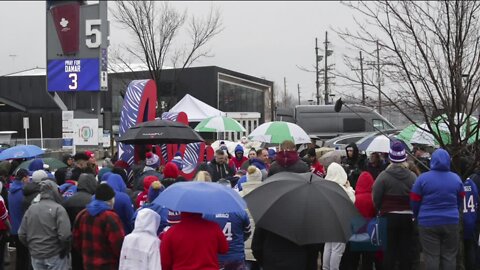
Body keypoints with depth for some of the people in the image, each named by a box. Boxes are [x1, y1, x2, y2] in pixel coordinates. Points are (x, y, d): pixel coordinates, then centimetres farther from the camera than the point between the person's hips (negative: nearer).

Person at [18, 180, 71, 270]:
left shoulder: (30, 209, 2)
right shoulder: (58, 209, -14)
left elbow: (21, 234, 3)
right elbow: (65, 235, -22)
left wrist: (32, 247, 17)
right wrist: (66, 249, -5)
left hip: (35, 256, 5)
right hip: (55, 255, -5)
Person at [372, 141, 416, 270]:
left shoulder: (383, 176, -10)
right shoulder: (412, 176, -2)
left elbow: (376, 198, -8)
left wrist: (380, 210, 9)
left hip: (389, 217, -2)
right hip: (407, 217, 2)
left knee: (390, 249, 4)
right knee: (406, 249, 9)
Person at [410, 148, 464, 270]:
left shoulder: (423, 178, -7)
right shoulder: (456, 178, 3)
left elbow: (414, 201, -2)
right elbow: (460, 201, 14)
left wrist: (417, 216, 16)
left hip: (428, 222, -2)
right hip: (451, 222, 3)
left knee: (431, 256, 1)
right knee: (449, 256, 9)